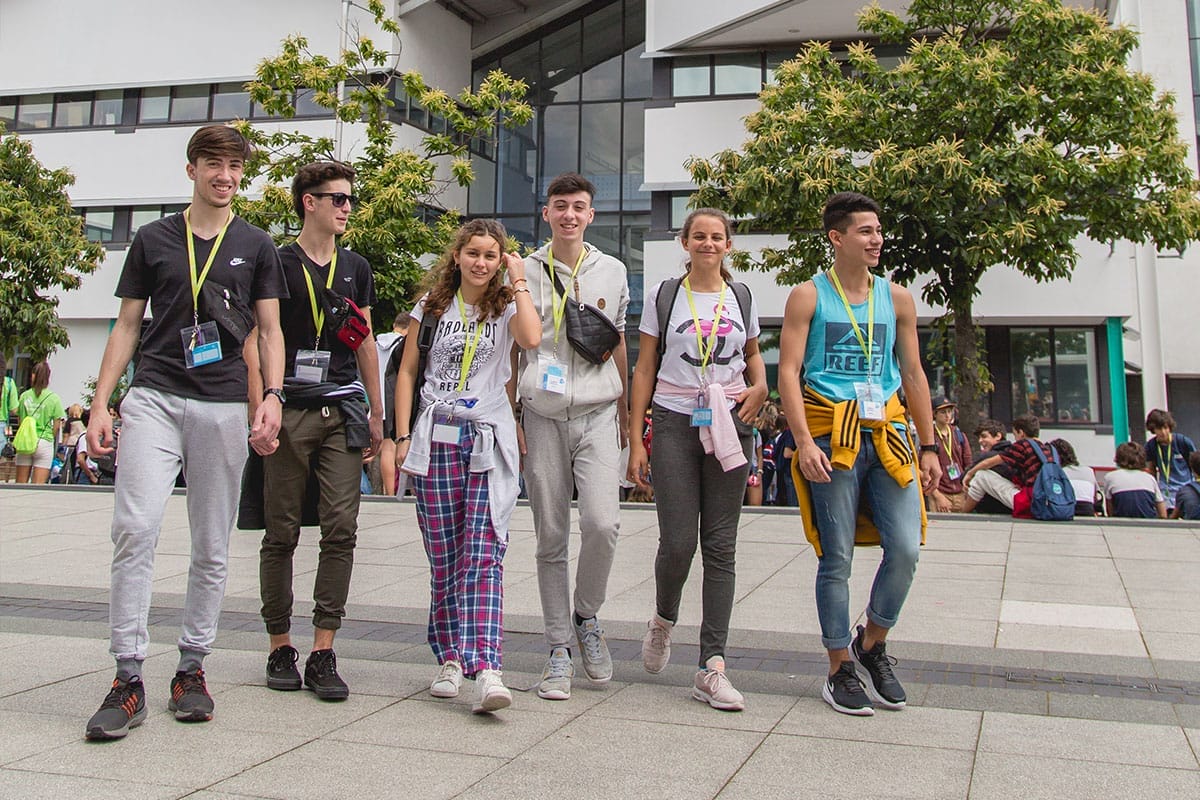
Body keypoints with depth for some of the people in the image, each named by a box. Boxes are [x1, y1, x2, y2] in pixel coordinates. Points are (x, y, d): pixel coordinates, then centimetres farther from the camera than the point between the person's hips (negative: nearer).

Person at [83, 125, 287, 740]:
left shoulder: (255, 246, 11)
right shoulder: (153, 239, 11)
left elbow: (269, 330, 9)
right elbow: (127, 325, 12)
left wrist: (272, 398, -6)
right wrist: (100, 405, 4)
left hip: (223, 406, 1)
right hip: (153, 397, 0)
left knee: (211, 547, 5)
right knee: (135, 528, -15)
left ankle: (192, 670, 17)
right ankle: (128, 678, -7)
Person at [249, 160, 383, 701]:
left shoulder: (356, 268, 17)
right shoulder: (277, 263, 4)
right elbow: (253, 340, 1)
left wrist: (375, 413, 17)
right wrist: (261, 409, -9)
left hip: (343, 412, 3)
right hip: (289, 412, -3)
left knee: (341, 529, -4)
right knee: (281, 532, 2)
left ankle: (323, 651, 1)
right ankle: (279, 646, 15)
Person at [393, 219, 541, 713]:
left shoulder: (506, 306, 7)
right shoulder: (433, 306, 12)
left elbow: (532, 339, -17)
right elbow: (407, 372, 12)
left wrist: (519, 282, -6)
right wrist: (402, 436, 3)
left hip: (489, 441, -2)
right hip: (435, 440, 2)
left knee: (484, 556, -11)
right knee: (443, 557, 4)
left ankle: (485, 666, -18)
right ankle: (450, 658, 15)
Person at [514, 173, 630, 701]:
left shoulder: (612, 271, 11)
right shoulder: (525, 273, 7)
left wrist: (625, 410, 19)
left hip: (597, 414, 0)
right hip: (543, 416, 0)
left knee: (602, 522, -17)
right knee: (551, 537, 2)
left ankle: (587, 615, 10)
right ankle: (559, 648, 13)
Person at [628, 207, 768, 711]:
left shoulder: (741, 298, 12)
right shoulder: (663, 296, 6)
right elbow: (645, 370, 5)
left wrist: (760, 386, 3)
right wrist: (636, 438, -1)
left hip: (729, 424, 2)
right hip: (675, 423, -2)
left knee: (720, 545, 0)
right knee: (678, 541, -8)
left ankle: (712, 668, 2)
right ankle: (663, 621, 25)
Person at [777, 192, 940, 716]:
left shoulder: (897, 298, 13)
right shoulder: (809, 296, 1)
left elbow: (912, 374, 16)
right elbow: (788, 372, -5)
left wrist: (929, 446, 12)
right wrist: (805, 442, -16)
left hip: (888, 437, 4)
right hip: (832, 438, -3)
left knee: (905, 549, -5)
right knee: (837, 558, 1)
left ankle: (872, 644, 19)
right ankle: (842, 670, 15)